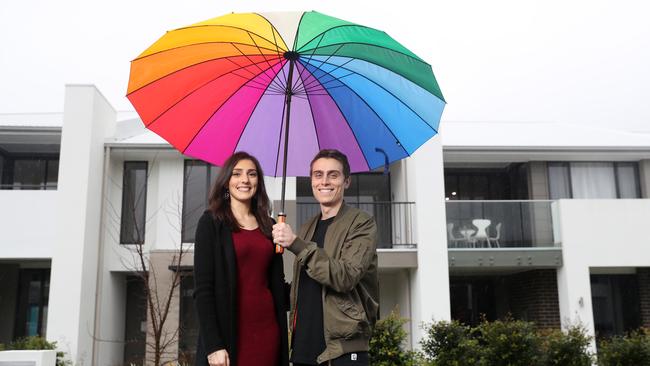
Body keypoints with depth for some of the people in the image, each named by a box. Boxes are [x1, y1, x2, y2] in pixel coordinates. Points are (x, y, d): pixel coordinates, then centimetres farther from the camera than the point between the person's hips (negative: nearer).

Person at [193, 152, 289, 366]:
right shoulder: (212, 221, -2)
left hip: (268, 330, 4)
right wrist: (213, 345, -14)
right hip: (228, 332, -4)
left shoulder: (269, 226, 11)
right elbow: (202, 288, -8)